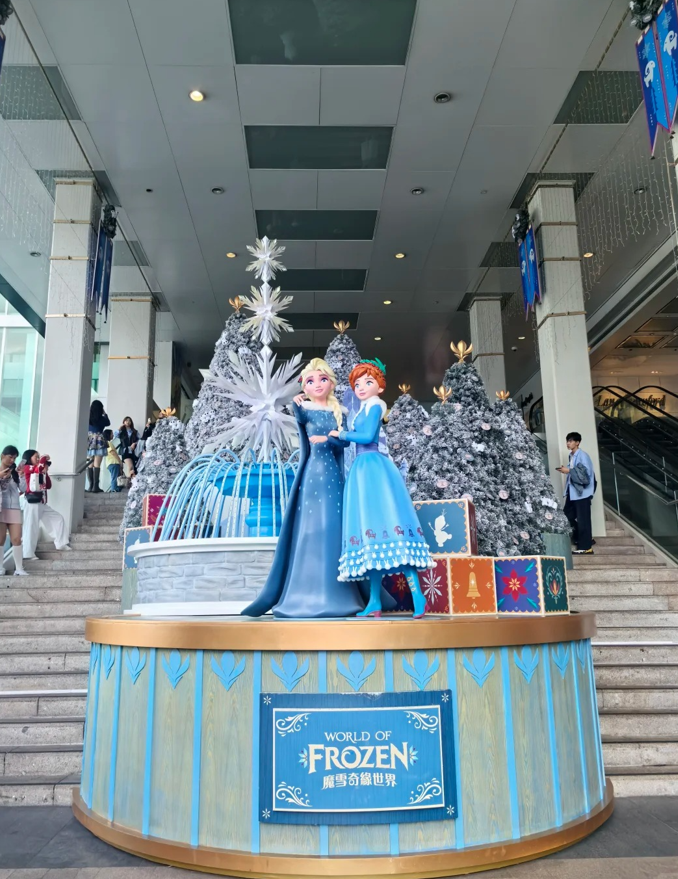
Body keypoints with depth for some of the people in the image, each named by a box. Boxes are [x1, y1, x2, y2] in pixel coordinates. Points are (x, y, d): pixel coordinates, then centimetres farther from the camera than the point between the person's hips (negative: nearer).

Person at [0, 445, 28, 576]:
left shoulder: (15, 471, 8)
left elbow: (23, 489, 4)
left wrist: (22, 476, -10)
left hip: (14, 508, 2)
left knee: (16, 539, -3)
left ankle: (19, 569, -3)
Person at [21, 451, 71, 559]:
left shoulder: (40, 472, 17)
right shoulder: (27, 468, -6)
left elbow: (48, 486, 14)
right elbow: (39, 467, -27)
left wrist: (46, 473, 5)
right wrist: (44, 458, -10)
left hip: (42, 503, 8)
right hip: (32, 503, -8)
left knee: (58, 518, 11)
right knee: (31, 527, -5)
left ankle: (61, 543, 16)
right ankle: (28, 553, 1)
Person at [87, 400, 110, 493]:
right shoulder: (102, 418, -7)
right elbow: (108, 422, 13)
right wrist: (104, 413, 23)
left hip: (89, 442, 4)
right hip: (99, 442, -4)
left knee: (90, 465, 9)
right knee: (97, 465, -5)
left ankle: (90, 486, 9)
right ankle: (95, 486, -8)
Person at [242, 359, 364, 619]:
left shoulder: (337, 412, 11)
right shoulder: (305, 407, 0)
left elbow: (343, 442, 2)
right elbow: (301, 419, -22)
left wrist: (328, 440, -15)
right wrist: (296, 405, -40)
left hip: (332, 472, 4)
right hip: (312, 471, -4)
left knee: (331, 528, 3)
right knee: (308, 527, -4)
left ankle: (331, 595, 9)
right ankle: (306, 595, 1)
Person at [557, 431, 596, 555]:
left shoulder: (582, 455, -13)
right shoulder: (571, 456, 14)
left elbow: (585, 473, -21)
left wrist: (569, 471, -19)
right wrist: (565, 470, 7)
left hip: (582, 492, -10)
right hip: (572, 491, 10)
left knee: (582, 519, -5)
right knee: (567, 515, 12)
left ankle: (586, 547, 2)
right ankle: (586, 538, 27)